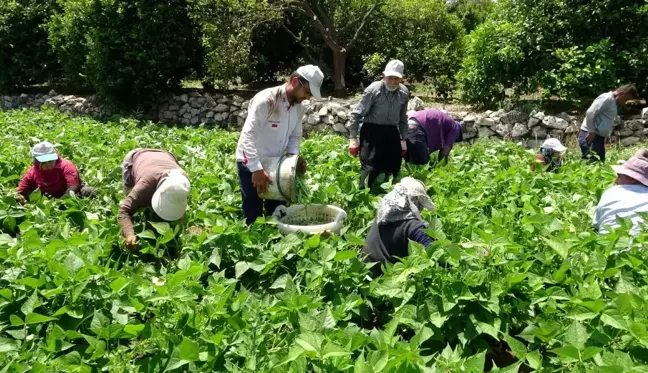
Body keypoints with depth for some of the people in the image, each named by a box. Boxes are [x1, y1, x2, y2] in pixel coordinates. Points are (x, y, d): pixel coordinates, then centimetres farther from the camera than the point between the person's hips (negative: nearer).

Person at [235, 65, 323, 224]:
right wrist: (257, 169, -34)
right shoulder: (266, 100, -23)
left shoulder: (299, 107, -1)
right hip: (251, 164, -6)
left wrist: (294, 156, -10)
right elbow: (248, 135, -29)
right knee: (253, 216, 1)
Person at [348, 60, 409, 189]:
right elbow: (356, 114, -9)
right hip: (372, 132, -5)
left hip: (392, 133, 5)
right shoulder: (374, 90, -13)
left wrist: (403, 139, 15)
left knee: (394, 169, 10)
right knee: (369, 168, -12)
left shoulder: (404, 93, 3)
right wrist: (353, 138, -13)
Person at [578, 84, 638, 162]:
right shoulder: (607, 98, -9)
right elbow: (590, 113, -20)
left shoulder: (614, 103, 22)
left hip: (598, 137, 10)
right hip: (590, 136, -10)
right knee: (592, 163, -14)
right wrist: (591, 132, -19)